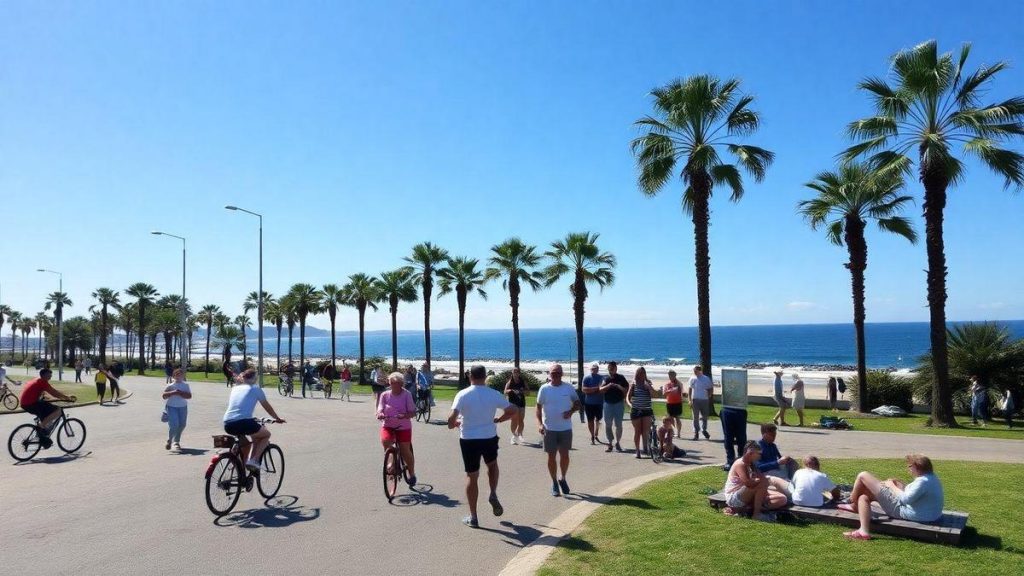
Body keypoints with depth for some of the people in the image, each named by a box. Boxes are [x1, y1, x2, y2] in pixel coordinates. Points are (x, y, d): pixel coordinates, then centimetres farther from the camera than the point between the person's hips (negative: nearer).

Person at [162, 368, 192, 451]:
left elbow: (189, 396, -4)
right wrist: (172, 392, -21)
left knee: (182, 424, 7)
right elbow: (164, 396, -7)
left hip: (183, 407, 3)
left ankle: (176, 441, 27)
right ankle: (169, 440, 10)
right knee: (174, 425, -14)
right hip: (171, 407, -3)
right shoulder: (170, 385, -2)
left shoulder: (185, 385, 4)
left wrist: (180, 393, -18)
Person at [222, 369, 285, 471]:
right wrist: (278, 419, 31)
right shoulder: (255, 388, 9)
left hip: (227, 424, 6)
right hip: (243, 422, -6)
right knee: (266, 434, 18)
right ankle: (254, 460, 1)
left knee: (246, 444, 30)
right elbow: (267, 407, 17)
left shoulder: (235, 388, 23)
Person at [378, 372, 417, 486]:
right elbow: (380, 409, -5)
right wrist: (380, 414, -28)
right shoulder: (385, 395, 0)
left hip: (403, 426, -2)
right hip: (388, 425, 2)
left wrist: (404, 415, -29)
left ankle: (412, 474, 25)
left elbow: (412, 412, -9)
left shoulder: (406, 394, -7)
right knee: (385, 441, -28)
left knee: (405, 451, -2)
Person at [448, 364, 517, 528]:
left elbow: (451, 418, -21)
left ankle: (473, 518, 14)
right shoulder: (494, 394, -5)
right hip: (489, 438, 2)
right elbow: (512, 410, -2)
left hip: (468, 439, -1)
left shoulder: (463, 395, -12)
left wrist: (454, 424, 2)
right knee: (492, 464, 31)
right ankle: (493, 495, 12)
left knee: (471, 476, 9)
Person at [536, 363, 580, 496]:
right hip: (549, 429, -1)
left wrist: (571, 411, -13)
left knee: (565, 455, 7)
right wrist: (540, 424, -11)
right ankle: (554, 482, 22)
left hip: (566, 428, 1)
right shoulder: (544, 389, -4)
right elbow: (538, 408, 0)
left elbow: (577, 404, 8)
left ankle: (563, 479, 30)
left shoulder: (569, 388, -1)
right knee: (551, 456, 6)